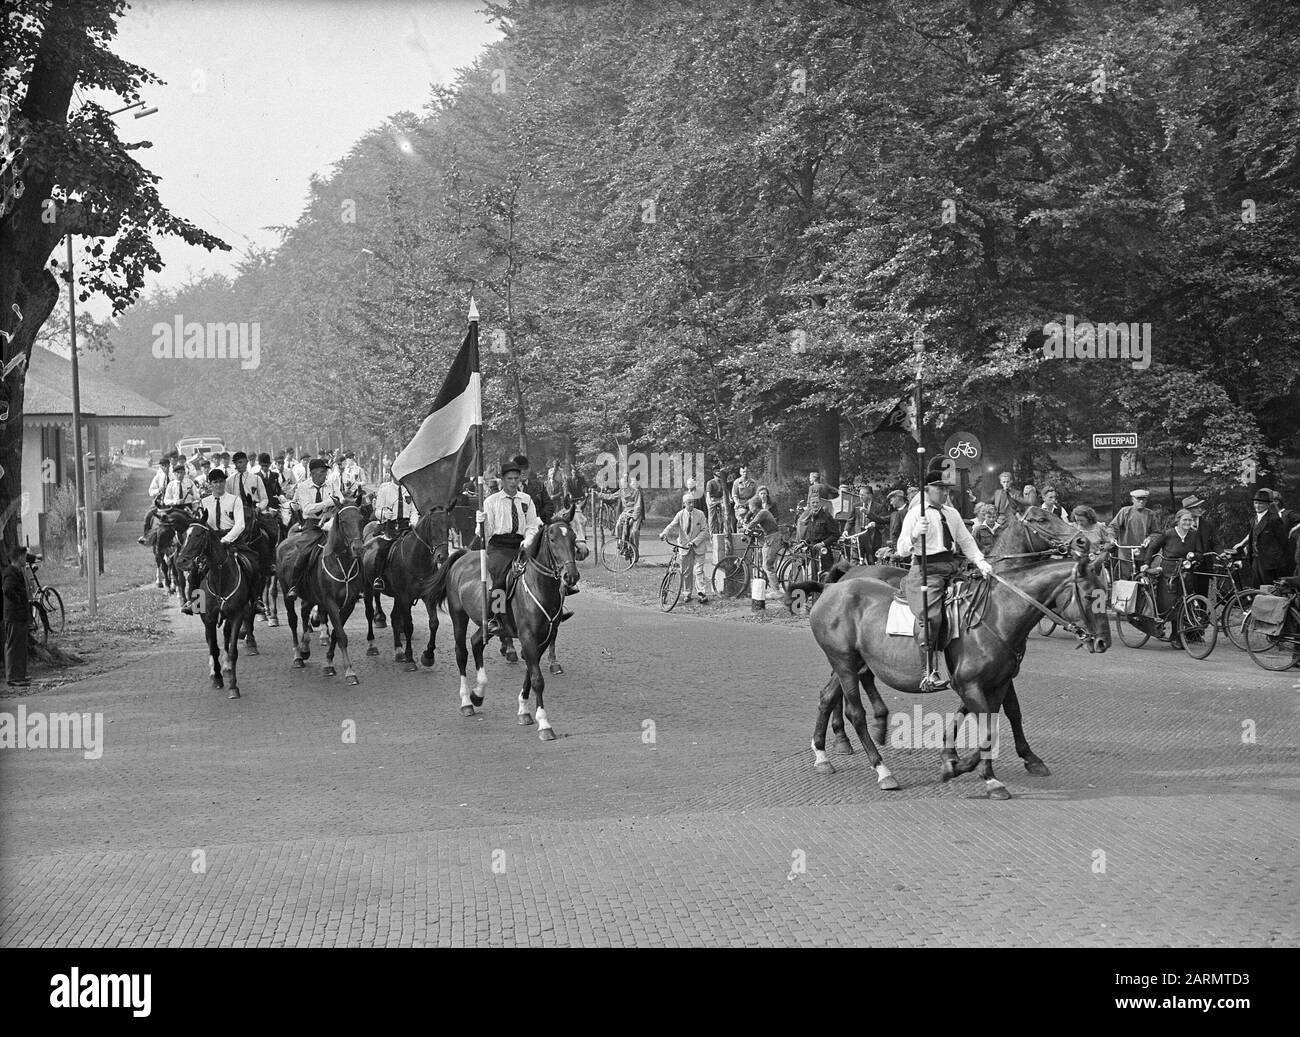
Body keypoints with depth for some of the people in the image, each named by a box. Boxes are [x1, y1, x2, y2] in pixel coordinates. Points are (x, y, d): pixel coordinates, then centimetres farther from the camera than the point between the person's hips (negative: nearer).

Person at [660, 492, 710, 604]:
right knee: (686, 571, 8)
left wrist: (695, 542, -15)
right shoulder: (680, 514, -1)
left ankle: (700, 594, -13)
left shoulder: (700, 514, -3)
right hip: (684, 546, 2)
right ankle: (688, 593, 20)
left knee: (698, 570, -10)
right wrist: (664, 533, -34)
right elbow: (672, 525, -14)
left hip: (698, 547, -1)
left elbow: (704, 530, -4)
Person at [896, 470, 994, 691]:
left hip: (952, 568, 7)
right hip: (926, 570, -7)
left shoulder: (952, 513, 18)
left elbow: (967, 541, 19)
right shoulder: (915, 514, -1)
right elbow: (902, 549, -7)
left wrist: (980, 561, 2)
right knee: (930, 616, -25)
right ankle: (927, 674, -27)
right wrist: (915, 534, -28)